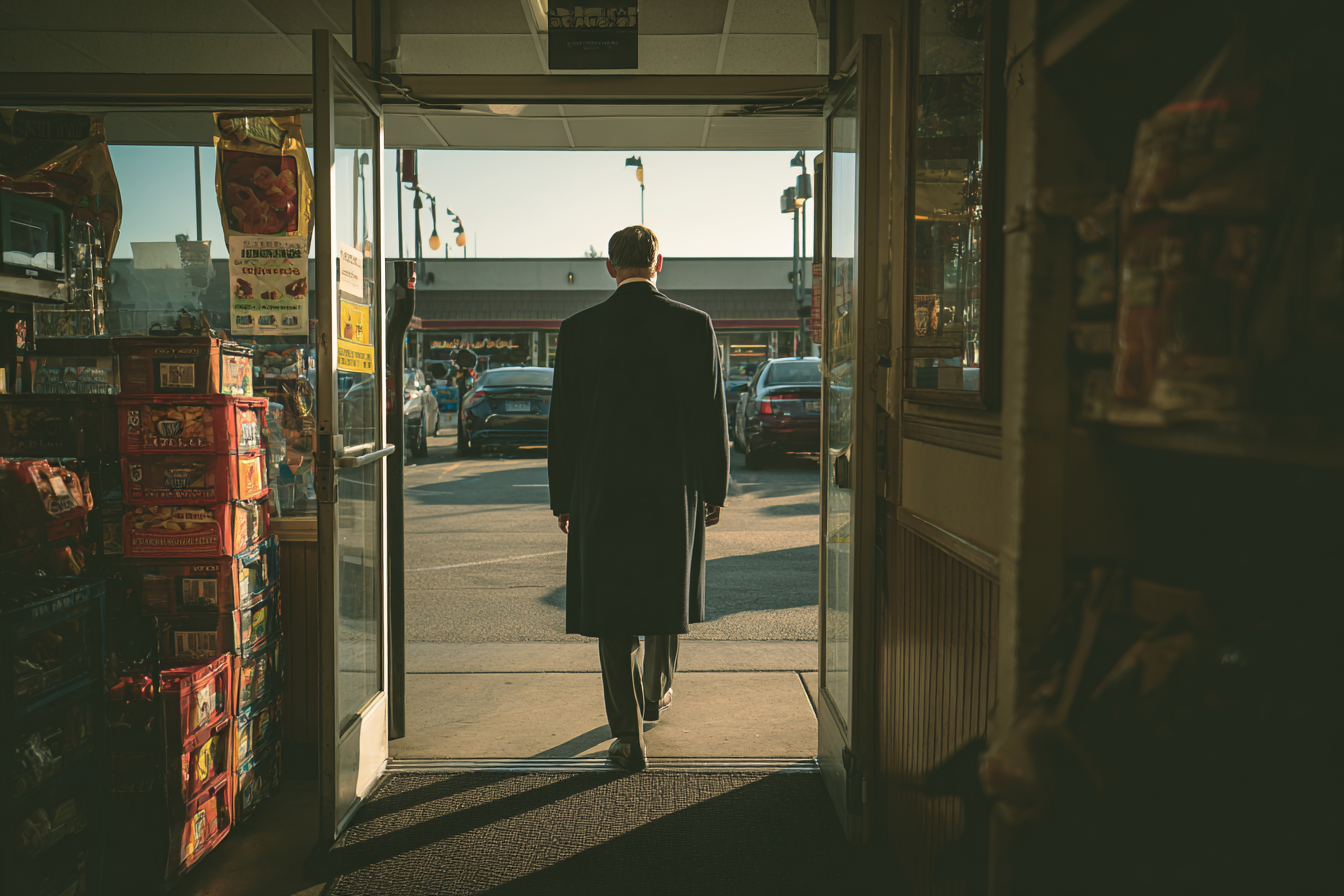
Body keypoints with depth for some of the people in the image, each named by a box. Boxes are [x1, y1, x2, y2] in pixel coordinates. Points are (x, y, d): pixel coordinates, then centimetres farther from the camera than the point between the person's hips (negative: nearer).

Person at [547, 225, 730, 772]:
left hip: (603, 491, -1)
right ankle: (656, 694, 40)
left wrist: (563, 497, 9)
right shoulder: (694, 325, -4)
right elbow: (712, 415, -3)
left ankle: (630, 735, 5)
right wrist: (714, 490, 7)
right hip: (674, 488, 1)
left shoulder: (578, 330, -3)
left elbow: (563, 421, 0)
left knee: (613, 612, 5)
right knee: (668, 593, 22)